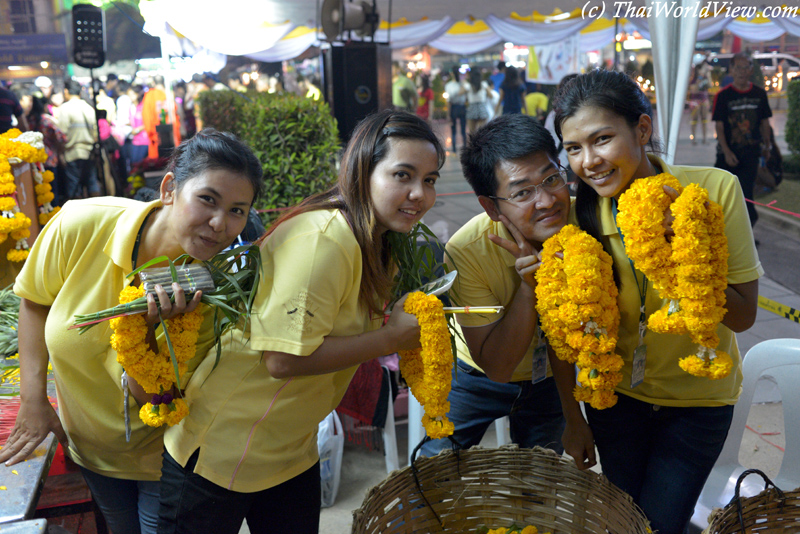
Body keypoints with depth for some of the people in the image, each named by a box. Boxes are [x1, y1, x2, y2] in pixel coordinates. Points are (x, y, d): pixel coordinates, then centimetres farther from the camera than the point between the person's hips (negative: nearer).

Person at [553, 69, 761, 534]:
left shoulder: (715, 189, -22)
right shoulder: (576, 211, -18)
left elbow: (743, 316, -18)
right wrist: (573, 419, -2)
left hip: (698, 396, -1)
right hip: (615, 391, 2)